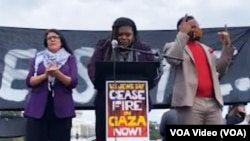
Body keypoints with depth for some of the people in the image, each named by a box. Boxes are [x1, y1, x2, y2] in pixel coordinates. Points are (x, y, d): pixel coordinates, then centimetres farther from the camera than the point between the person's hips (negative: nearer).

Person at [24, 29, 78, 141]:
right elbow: (29, 81, 3)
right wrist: (45, 75, -14)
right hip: (38, 106, 1)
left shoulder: (69, 58, 9)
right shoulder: (37, 58, 12)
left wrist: (57, 74, -18)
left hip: (61, 107, 0)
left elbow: (73, 82, -2)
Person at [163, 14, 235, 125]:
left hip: (213, 102, 6)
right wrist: (183, 34, -12)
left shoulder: (206, 49, 25)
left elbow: (220, 68, 21)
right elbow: (172, 59, -16)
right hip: (190, 102, -6)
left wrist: (227, 45, 12)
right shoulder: (173, 46, 7)